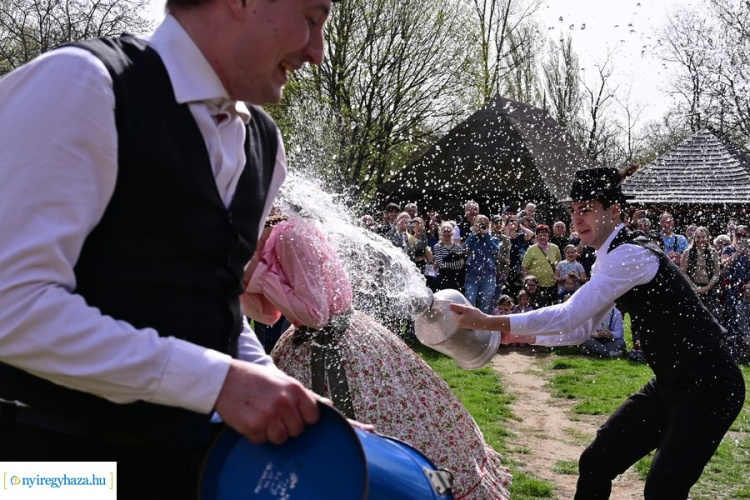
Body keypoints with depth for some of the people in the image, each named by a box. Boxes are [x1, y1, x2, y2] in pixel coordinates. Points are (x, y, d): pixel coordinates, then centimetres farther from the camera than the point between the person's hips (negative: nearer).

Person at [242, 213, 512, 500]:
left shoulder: (292, 236, -24)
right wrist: (249, 278, -9)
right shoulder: (269, 243, 3)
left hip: (335, 345, -8)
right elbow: (265, 314, 7)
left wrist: (261, 278, -25)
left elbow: (315, 312, -26)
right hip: (305, 352, 8)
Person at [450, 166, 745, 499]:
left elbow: (570, 316, -29)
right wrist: (524, 336, 2)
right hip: (670, 384, 10)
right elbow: (581, 330, 14)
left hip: (706, 386, -10)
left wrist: (489, 322, -28)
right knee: (596, 462, 10)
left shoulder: (631, 255, -23)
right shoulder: (612, 260, 8)